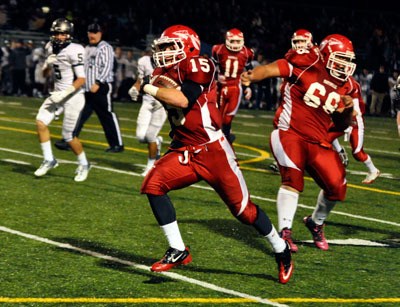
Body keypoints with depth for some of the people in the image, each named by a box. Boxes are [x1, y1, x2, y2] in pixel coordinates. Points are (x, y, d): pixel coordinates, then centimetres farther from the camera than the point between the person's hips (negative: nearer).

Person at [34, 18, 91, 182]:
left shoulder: (74, 51, -18)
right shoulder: (52, 48, 6)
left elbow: (81, 79, -18)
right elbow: (45, 73, 17)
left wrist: (64, 94, -23)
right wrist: (48, 63, -5)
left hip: (73, 95, -7)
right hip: (58, 93, 7)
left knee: (68, 135, -3)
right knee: (41, 122, -7)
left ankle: (84, 164, 20)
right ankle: (49, 160, 7)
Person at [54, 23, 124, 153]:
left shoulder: (105, 48, -6)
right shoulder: (87, 49, 19)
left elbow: (107, 68, -15)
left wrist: (98, 83, -24)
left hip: (101, 88, -7)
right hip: (87, 89, 7)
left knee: (107, 117, -3)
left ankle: (117, 144, 5)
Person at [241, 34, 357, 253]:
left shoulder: (343, 86, 11)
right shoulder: (306, 64, -8)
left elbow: (342, 125, 18)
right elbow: (270, 69, -17)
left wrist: (348, 109, -3)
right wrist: (251, 76, -38)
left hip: (317, 142, 6)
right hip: (290, 134, -6)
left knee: (336, 186, 1)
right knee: (292, 178, -22)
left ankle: (316, 223, 28)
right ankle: (285, 232, -18)